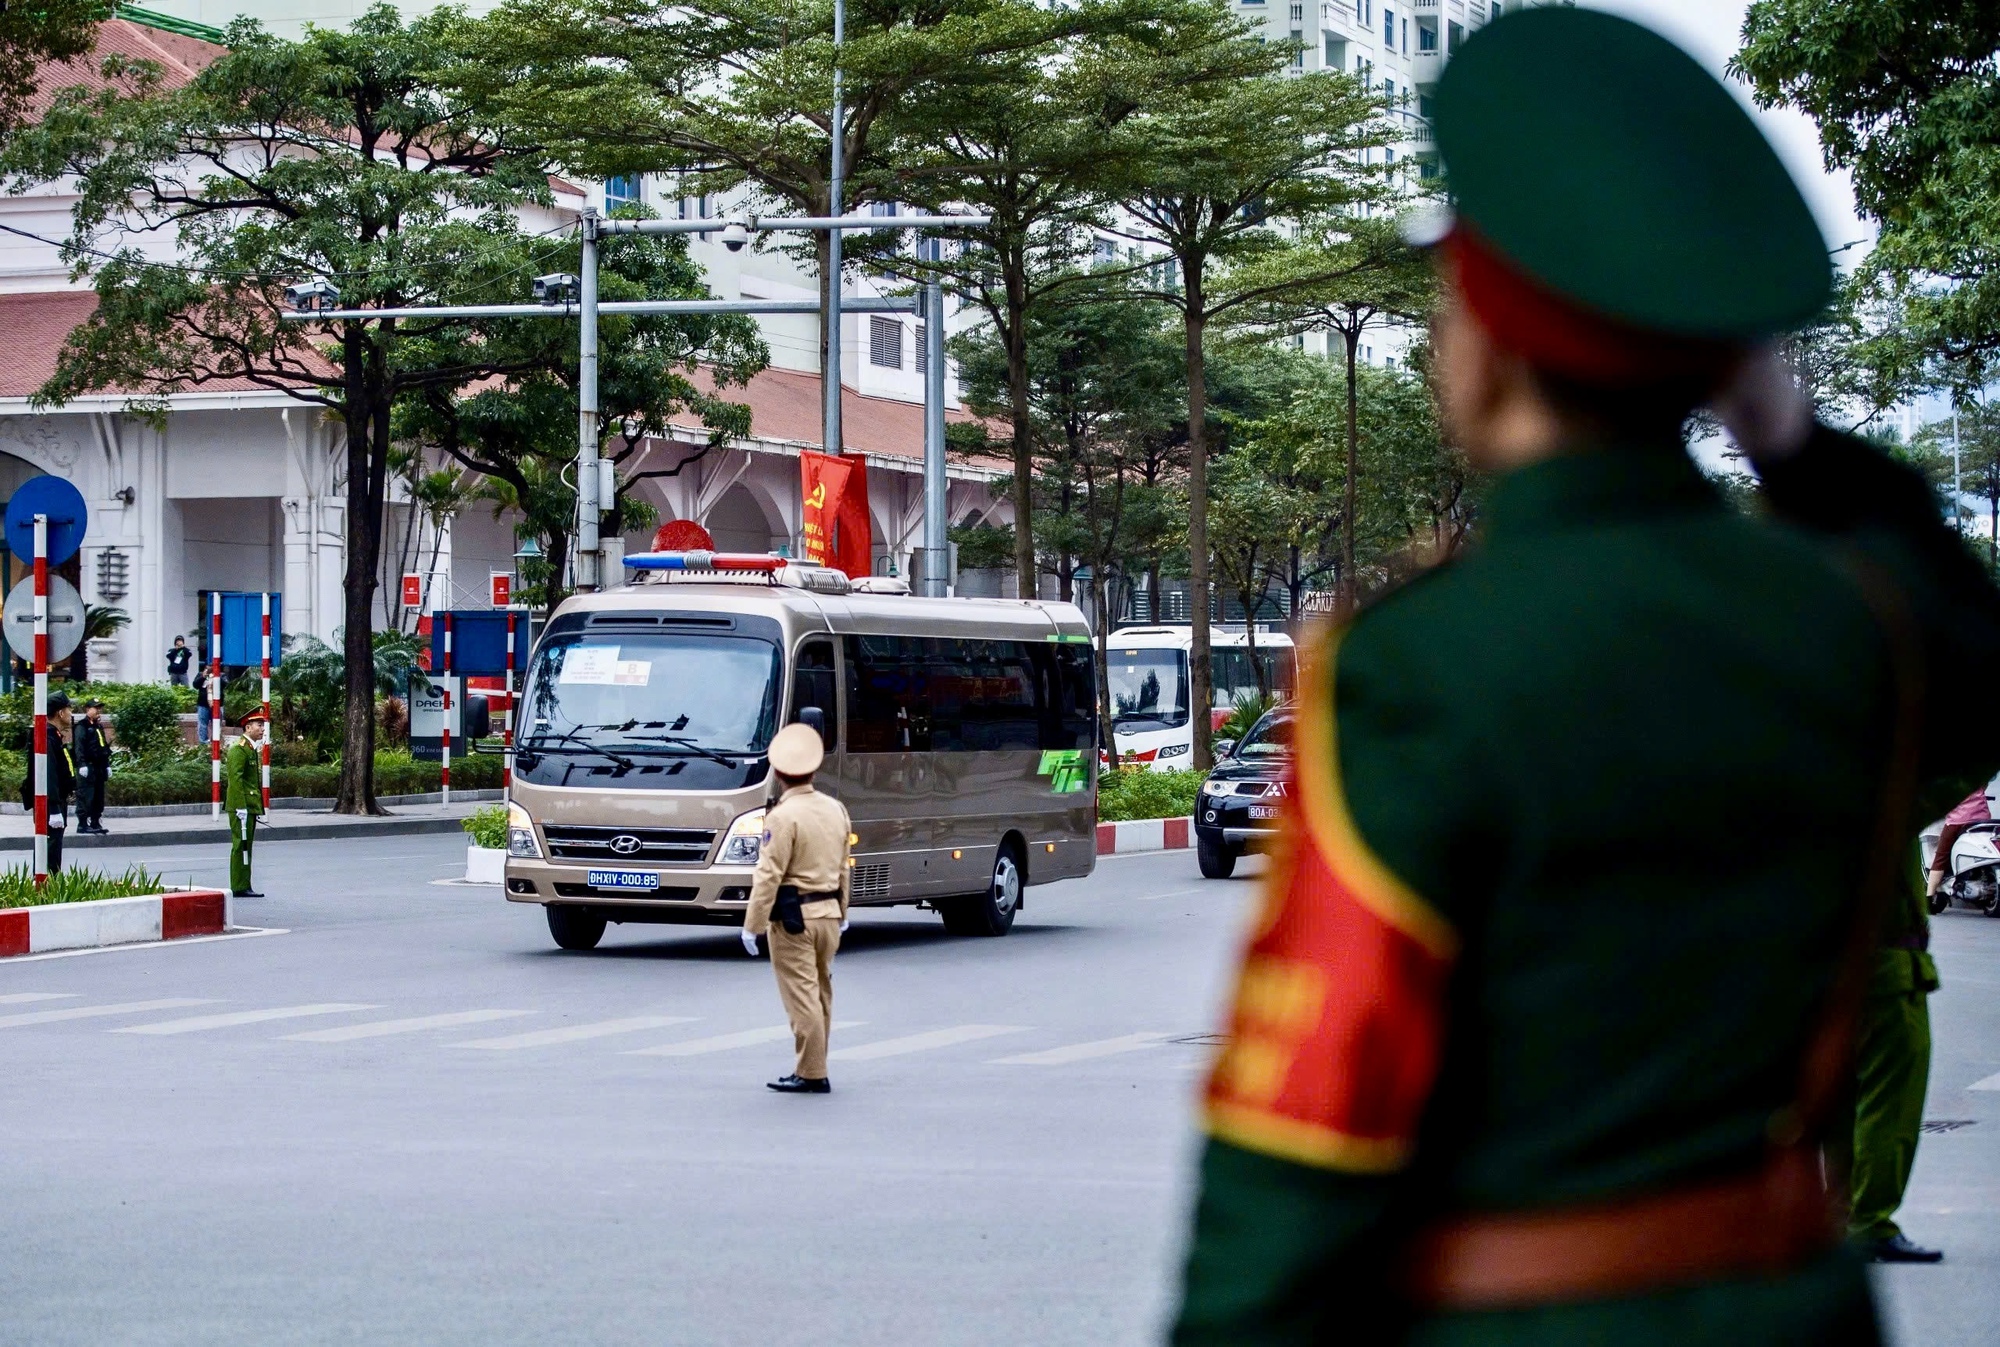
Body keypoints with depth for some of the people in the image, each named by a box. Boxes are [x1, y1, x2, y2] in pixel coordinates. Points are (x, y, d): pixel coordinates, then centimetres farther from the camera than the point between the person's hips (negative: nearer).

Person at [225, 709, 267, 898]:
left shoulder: (253, 749, 19)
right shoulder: (239, 749, -13)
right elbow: (235, 779, -20)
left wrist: (258, 807, 22)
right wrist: (241, 807, -23)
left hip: (251, 805, 10)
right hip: (242, 806, -10)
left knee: (246, 845, 11)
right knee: (241, 845, -8)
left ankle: (243, 886, 14)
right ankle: (240, 887, -6)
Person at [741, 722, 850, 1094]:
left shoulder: (783, 816, -16)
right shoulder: (835, 809, 7)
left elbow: (769, 876, -17)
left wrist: (752, 925, -13)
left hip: (794, 918, -8)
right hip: (829, 911, 8)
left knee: (801, 996, -4)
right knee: (821, 994, 15)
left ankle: (811, 1074, -3)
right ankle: (814, 1069, 22)